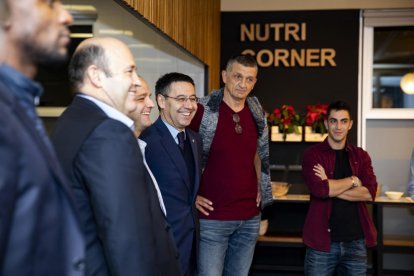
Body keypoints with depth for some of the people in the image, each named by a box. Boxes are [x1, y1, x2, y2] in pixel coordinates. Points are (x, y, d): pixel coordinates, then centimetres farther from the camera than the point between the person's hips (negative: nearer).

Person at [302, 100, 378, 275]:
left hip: (356, 241, 3)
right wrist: (353, 180, -7)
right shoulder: (313, 154, -2)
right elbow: (319, 189, -19)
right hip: (322, 241, -3)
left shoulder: (361, 156, 9)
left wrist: (331, 187, -12)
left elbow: (370, 193, -6)